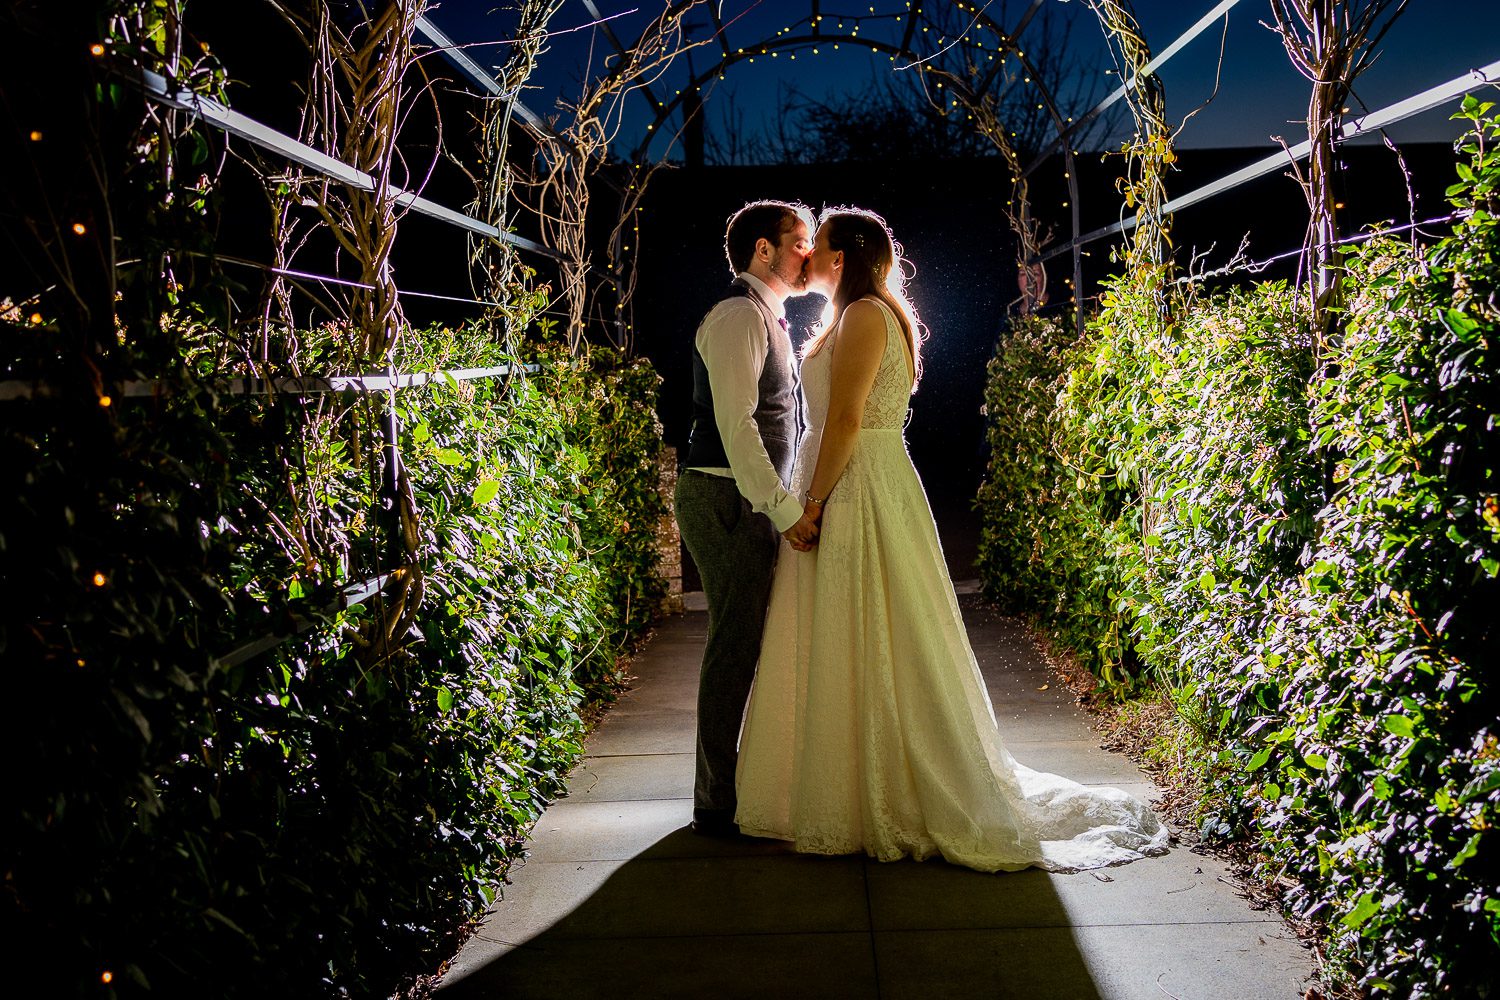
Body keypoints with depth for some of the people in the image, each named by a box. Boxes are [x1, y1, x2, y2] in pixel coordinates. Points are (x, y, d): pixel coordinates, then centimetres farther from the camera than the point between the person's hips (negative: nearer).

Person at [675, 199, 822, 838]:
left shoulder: (766, 317, 20)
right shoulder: (740, 315, -12)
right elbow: (735, 424, -21)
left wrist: (784, 504, 20)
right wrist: (787, 511, -22)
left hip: (750, 501, 10)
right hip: (726, 500, -10)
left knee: (748, 641, 14)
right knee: (735, 645, -6)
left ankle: (730, 786, 25)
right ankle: (718, 804, 4)